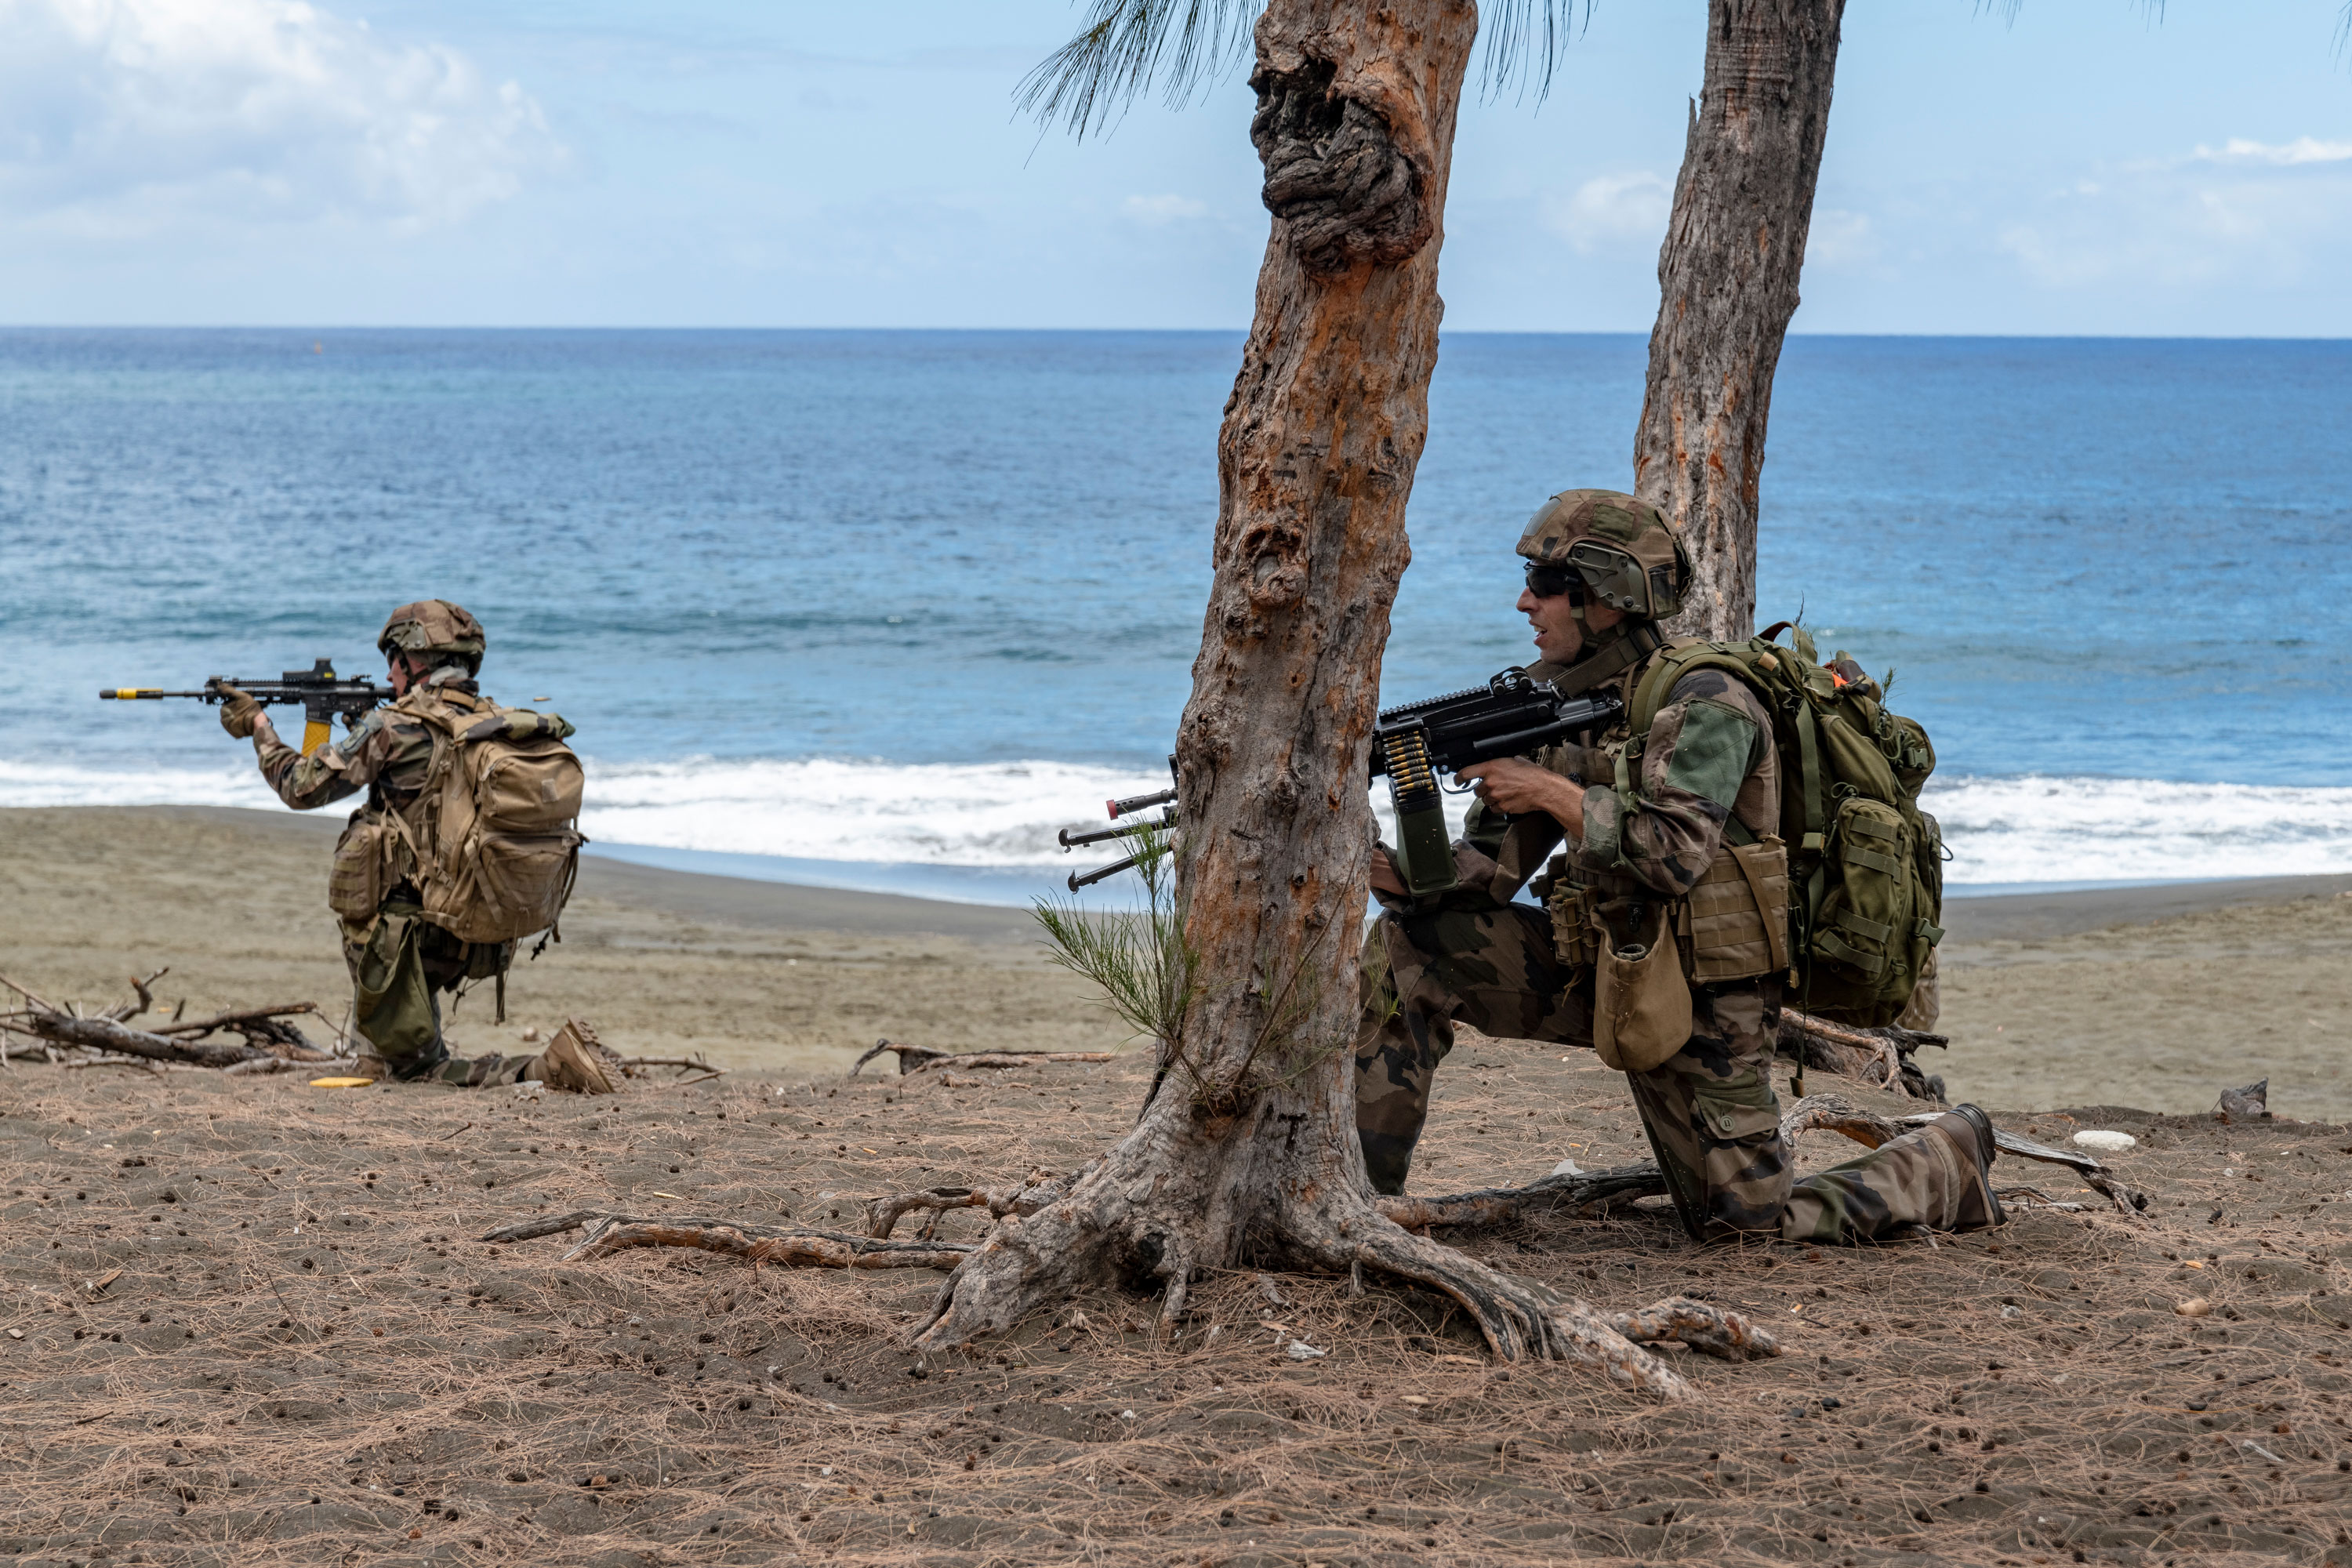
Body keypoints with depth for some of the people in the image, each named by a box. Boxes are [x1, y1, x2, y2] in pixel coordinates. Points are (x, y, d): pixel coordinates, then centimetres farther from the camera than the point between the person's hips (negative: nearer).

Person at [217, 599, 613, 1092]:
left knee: (419, 1067, 4)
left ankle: (542, 1070, -20)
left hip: (404, 936, -7)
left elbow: (301, 786, 0)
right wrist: (364, 726, 29)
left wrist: (258, 726, 16)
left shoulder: (393, 727, -13)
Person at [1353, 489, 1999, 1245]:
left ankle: (1947, 1158, 22)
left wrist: (1554, 793, -24)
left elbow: (1674, 854, -31)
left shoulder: (1702, 703, -18)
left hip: (1697, 1000, -7)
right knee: (1407, 944, -8)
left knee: (1750, 1222, -2)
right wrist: (1402, 873, -19)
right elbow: (1491, 865, 1)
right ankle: (1360, 1188, 0)